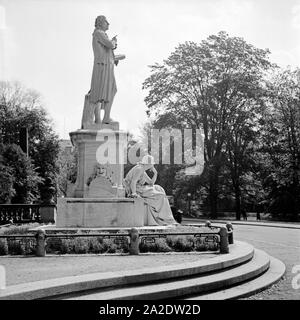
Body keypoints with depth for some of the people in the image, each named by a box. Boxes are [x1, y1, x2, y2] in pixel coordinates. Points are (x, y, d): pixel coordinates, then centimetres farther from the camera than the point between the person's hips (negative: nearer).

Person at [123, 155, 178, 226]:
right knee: (159, 196, -10)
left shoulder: (143, 171, 17)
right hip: (135, 190, -10)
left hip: (139, 189, 10)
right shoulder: (139, 169, -15)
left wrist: (155, 173, 7)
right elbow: (133, 182, -25)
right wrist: (134, 193, -28)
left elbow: (151, 183, 17)